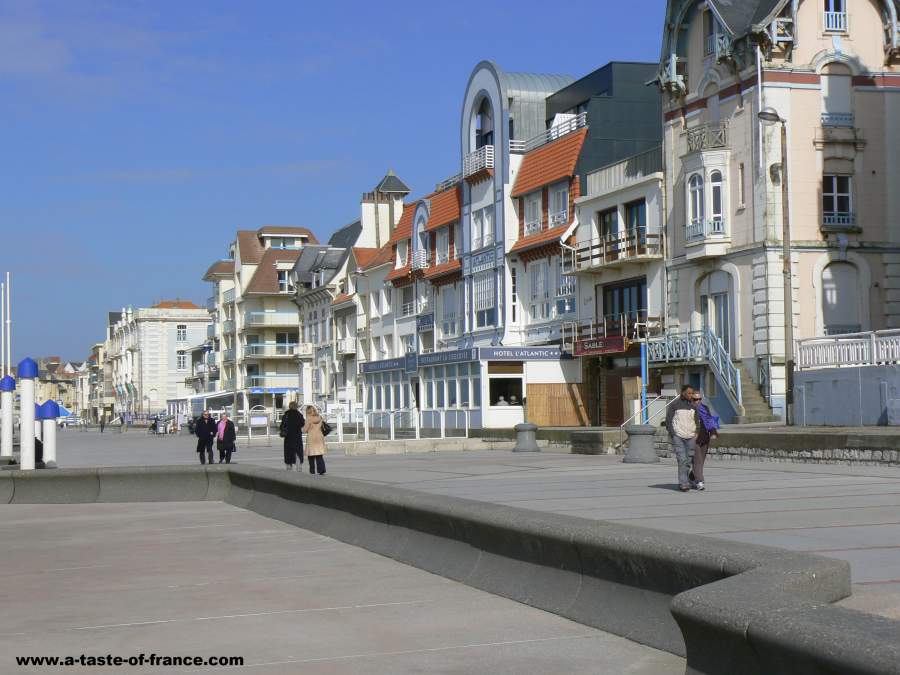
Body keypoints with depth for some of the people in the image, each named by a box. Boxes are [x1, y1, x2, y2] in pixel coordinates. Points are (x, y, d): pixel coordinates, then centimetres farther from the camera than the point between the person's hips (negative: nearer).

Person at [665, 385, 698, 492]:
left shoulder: (693, 405, 10)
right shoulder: (675, 404, -2)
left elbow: (697, 420, 18)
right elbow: (668, 420, 0)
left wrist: (696, 433, 4)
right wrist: (672, 434, -8)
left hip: (690, 437, 4)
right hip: (678, 436, -4)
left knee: (688, 461, 3)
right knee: (682, 460, -12)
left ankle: (682, 483, 13)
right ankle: (684, 483, -12)